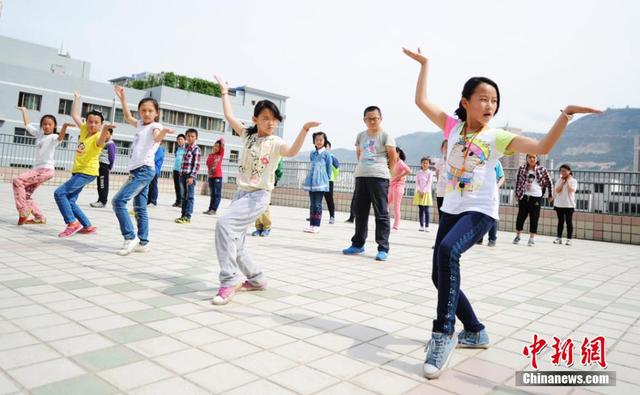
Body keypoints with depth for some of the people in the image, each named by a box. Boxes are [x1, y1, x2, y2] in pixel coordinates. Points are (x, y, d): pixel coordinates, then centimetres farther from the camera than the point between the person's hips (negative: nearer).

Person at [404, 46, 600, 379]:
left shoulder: (498, 137, 0)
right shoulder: (452, 126, 6)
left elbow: (543, 147, -10)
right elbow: (421, 101, 3)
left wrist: (565, 115, -21)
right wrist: (424, 64, 4)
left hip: (480, 211, -4)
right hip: (451, 209, 5)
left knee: (448, 251, -35)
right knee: (440, 276, 7)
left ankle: (442, 335, -25)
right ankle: (475, 332, 28)